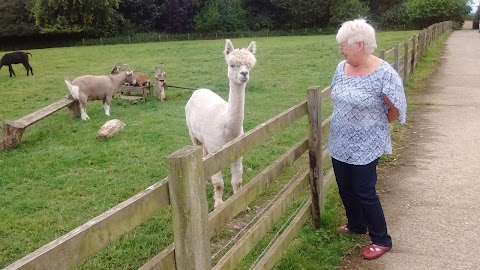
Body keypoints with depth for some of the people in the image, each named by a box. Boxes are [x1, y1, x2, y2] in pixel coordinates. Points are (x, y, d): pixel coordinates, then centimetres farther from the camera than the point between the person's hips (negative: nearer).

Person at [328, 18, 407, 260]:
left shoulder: (384, 73, -20)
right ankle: (356, 225, 43)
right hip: (340, 144, 7)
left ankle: (381, 240, 22)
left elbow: (396, 109, -11)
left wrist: (373, 123, 3)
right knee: (345, 189, 18)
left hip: (365, 147, -6)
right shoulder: (341, 68, 0)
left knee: (364, 192, 3)